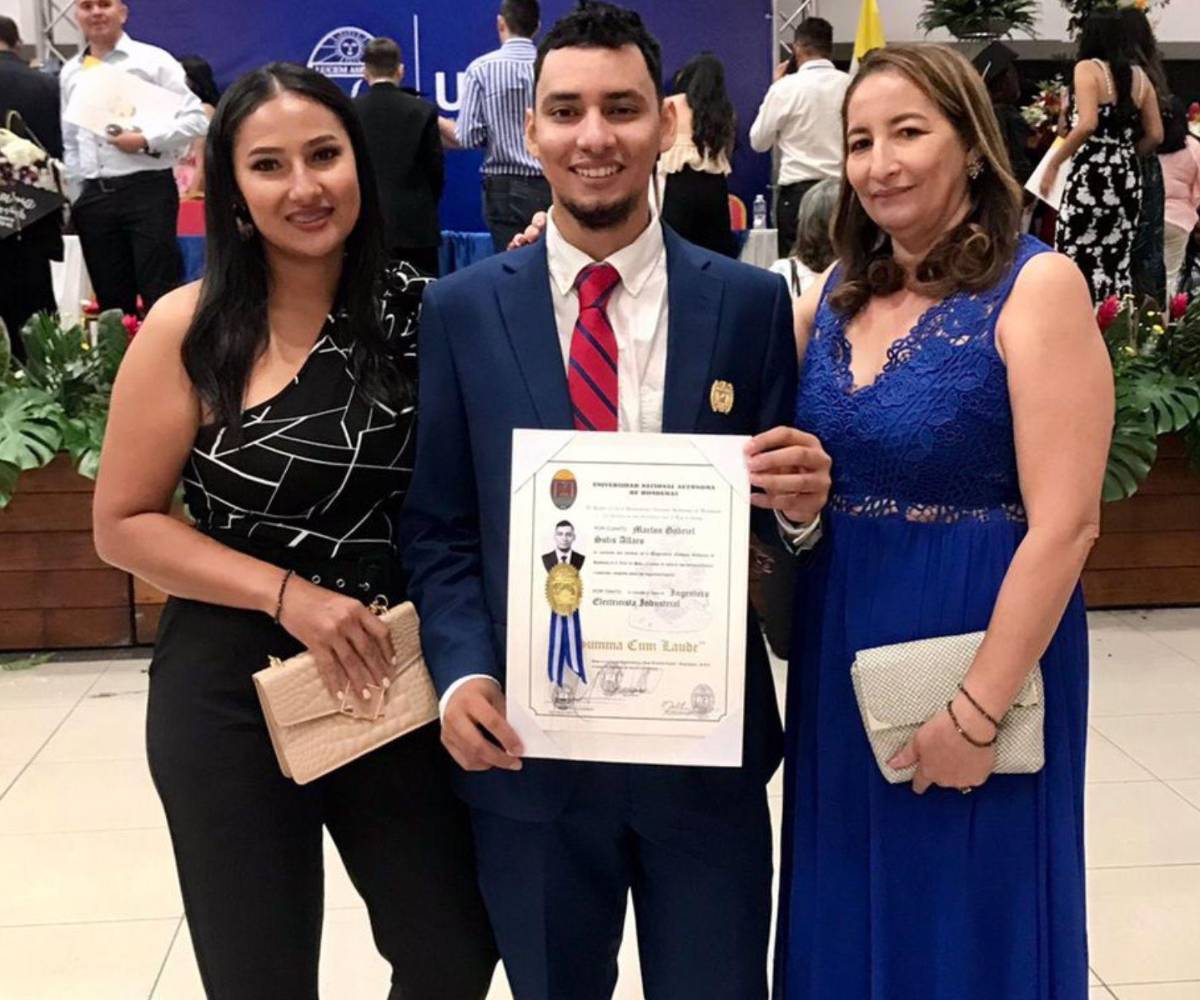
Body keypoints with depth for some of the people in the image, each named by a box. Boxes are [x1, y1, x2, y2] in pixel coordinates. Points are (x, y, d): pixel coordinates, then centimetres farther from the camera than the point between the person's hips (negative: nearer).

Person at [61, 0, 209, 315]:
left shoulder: (152, 60, -1)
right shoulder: (71, 72, 14)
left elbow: (196, 119, -6)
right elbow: (70, 140, 21)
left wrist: (147, 141, -15)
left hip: (147, 190, -5)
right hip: (94, 196, 5)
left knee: (160, 295, -7)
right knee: (111, 300, 9)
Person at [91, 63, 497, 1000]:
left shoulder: (417, 308, -2)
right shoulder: (192, 327, -9)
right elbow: (123, 524, -7)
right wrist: (288, 592, -16)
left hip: (397, 686, 2)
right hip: (231, 698, -2)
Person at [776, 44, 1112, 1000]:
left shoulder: (1037, 285, -13)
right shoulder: (835, 292, 6)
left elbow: (1064, 524, -18)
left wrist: (979, 709, -18)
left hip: (982, 651, -5)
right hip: (841, 657, 6)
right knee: (850, 921, 19)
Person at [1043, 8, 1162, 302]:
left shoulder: (1088, 68, -5)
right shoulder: (1139, 76, 12)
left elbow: (1088, 125, -19)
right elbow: (1155, 136, 10)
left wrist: (1053, 164, -12)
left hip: (1092, 175, -6)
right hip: (1127, 177, 6)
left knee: (1077, 261, -3)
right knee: (1117, 262, 11)